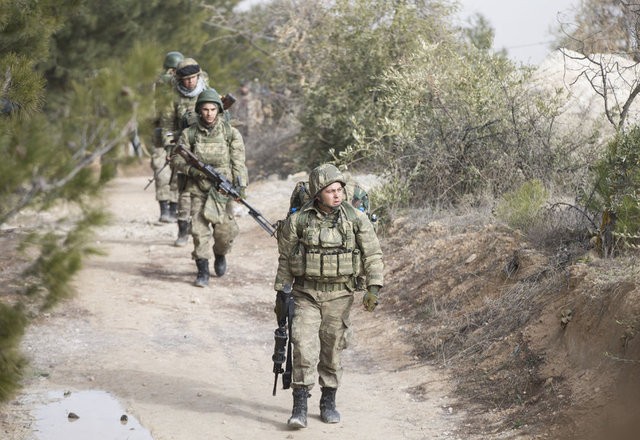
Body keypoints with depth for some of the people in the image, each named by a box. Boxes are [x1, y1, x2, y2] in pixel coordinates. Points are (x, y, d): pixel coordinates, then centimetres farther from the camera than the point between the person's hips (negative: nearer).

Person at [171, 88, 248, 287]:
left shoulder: (231, 133, -1)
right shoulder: (190, 134, 0)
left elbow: (238, 161, -4)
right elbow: (177, 159, 3)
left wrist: (240, 184, -15)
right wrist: (193, 170, -16)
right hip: (199, 190, 0)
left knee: (225, 230, -2)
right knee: (199, 228, -8)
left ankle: (220, 255, 30)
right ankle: (203, 271, -1)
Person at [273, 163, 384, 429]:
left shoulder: (356, 219, -5)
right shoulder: (297, 221, -6)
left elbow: (373, 255, 1)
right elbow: (284, 258, 5)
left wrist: (374, 288, -8)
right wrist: (281, 293, 6)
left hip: (339, 295, 1)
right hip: (305, 294, -1)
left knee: (332, 351, 9)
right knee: (304, 347, -11)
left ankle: (328, 403, 23)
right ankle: (300, 407, -8)